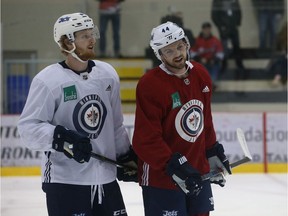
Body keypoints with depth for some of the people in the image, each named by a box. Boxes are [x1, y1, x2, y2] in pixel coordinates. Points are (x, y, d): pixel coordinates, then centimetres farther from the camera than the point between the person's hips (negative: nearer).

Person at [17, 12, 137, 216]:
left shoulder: (107, 74, 7)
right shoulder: (48, 80, -12)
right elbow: (29, 127, -14)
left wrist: (127, 157, 21)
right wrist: (62, 138, -27)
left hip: (105, 177, 6)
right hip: (64, 181, -6)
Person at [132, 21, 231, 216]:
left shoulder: (201, 75, 4)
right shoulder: (150, 84, -19)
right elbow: (146, 140, -21)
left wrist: (214, 153, 19)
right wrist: (175, 168, -26)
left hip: (198, 172, 8)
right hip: (161, 177, -7)